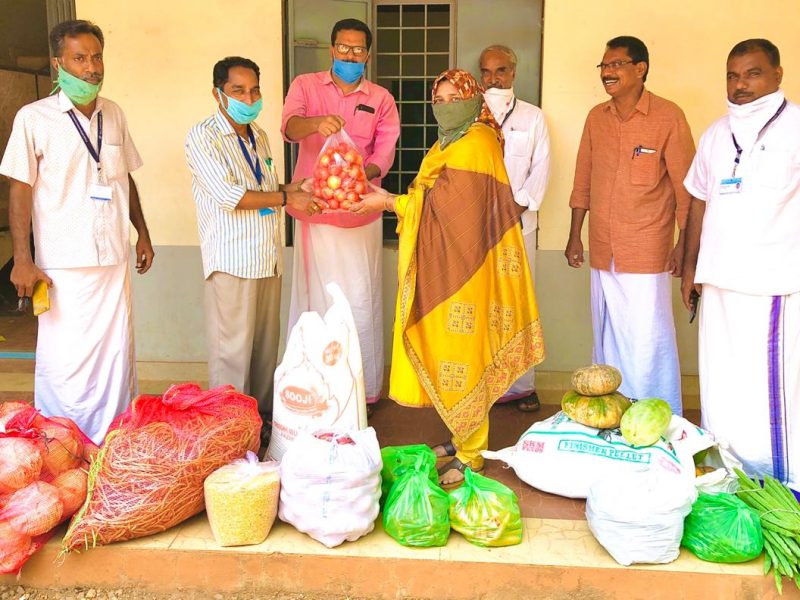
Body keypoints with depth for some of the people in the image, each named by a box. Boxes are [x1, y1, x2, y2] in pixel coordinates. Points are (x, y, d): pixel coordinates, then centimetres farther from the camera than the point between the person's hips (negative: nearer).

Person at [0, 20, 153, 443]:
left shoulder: (114, 115, 10)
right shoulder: (34, 118, -4)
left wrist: (142, 234, 18)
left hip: (114, 261, 5)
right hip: (63, 265, -4)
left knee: (116, 359, 9)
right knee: (64, 362, -1)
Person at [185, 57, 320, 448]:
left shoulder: (258, 136, 16)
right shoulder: (203, 137, -8)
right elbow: (229, 196, -17)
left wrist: (295, 188, 8)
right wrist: (287, 199, -14)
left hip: (268, 257, 7)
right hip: (232, 260, -7)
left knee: (266, 345, 12)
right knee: (232, 350, -2)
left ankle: (262, 417, 25)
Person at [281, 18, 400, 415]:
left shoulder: (381, 100, 7)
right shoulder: (306, 85, 4)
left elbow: (384, 155, 0)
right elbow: (289, 127, -14)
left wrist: (361, 175, -22)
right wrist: (316, 122, -37)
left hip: (360, 216, 1)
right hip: (314, 215, 0)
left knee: (361, 302, 3)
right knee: (314, 300, 5)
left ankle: (365, 391, 15)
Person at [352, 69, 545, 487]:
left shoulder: (474, 144, -13)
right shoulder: (451, 143, 19)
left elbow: (447, 202, -19)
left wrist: (389, 202, -12)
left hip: (464, 268, -10)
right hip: (446, 264, 10)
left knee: (462, 356, -4)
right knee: (450, 352, 14)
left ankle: (471, 456, 6)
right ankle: (463, 438, 26)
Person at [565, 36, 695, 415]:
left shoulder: (668, 117, -7)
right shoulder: (596, 118, 9)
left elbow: (685, 187, -6)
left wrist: (684, 245, -8)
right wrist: (575, 237, 12)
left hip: (646, 254, -5)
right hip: (602, 253, 6)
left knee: (649, 342, -3)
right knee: (607, 340, 14)